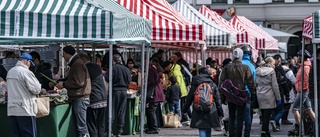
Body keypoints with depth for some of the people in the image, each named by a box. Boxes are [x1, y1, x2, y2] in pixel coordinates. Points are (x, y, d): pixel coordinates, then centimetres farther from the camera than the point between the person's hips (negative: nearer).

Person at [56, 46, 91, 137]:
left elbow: (78, 82, -20)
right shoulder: (74, 64, 19)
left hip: (80, 99, -11)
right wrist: (59, 82, 20)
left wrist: (63, 84, -11)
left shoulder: (78, 64, -14)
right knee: (78, 126, 11)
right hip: (77, 99, 11)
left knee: (81, 126, -12)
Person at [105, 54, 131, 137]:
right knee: (121, 112, 8)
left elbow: (107, 79, -12)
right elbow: (129, 81, 9)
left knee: (112, 111, 1)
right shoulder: (126, 69, 5)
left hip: (115, 90, -4)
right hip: (124, 91, 4)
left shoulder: (113, 68, -10)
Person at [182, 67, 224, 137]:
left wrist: (184, 110, 16)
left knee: (202, 131, -1)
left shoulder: (195, 85, 1)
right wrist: (220, 113, 8)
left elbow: (189, 99, 6)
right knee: (208, 131, 14)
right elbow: (217, 100, 4)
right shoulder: (213, 85, 3)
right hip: (210, 113, 1)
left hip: (198, 112, -1)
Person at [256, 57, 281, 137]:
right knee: (267, 116, -4)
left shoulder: (258, 71, 8)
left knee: (264, 115, 12)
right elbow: (275, 85, -7)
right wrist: (278, 98, -2)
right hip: (269, 97, -5)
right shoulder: (271, 71, -7)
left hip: (260, 96, 5)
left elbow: (256, 83, 10)